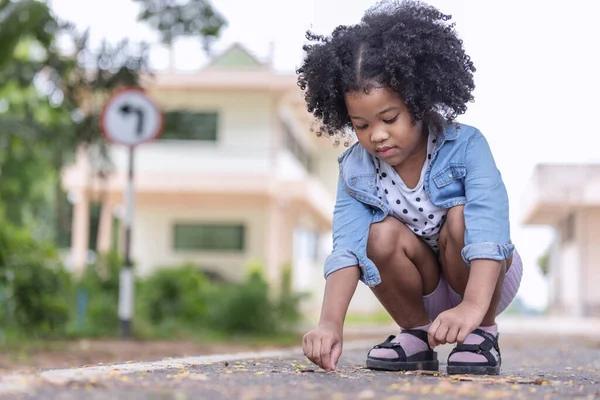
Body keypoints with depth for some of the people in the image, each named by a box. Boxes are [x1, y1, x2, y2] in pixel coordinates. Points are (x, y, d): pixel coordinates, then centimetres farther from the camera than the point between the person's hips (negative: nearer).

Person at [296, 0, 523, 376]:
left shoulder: (466, 146, -23)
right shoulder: (355, 170, -14)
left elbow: (489, 227, -37)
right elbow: (346, 247, -26)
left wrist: (473, 306, -53)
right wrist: (331, 322, -43)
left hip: (482, 279, -2)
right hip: (423, 287, 3)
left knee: (460, 217, -32)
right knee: (381, 234, -27)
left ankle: (483, 334, -11)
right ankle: (416, 334, -4)